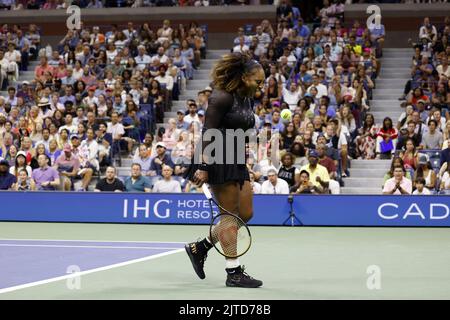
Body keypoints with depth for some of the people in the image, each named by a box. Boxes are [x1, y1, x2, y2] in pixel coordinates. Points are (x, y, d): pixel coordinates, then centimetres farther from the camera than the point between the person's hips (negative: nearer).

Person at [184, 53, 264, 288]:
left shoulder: (247, 99, 12)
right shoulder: (222, 97, -14)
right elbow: (208, 133, -18)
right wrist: (203, 167, -23)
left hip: (237, 162, 9)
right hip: (219, 161, -9)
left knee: (246, 214, 8)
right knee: (231, 217, -4)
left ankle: (199, 248, 18)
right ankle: (233, 272, 4)